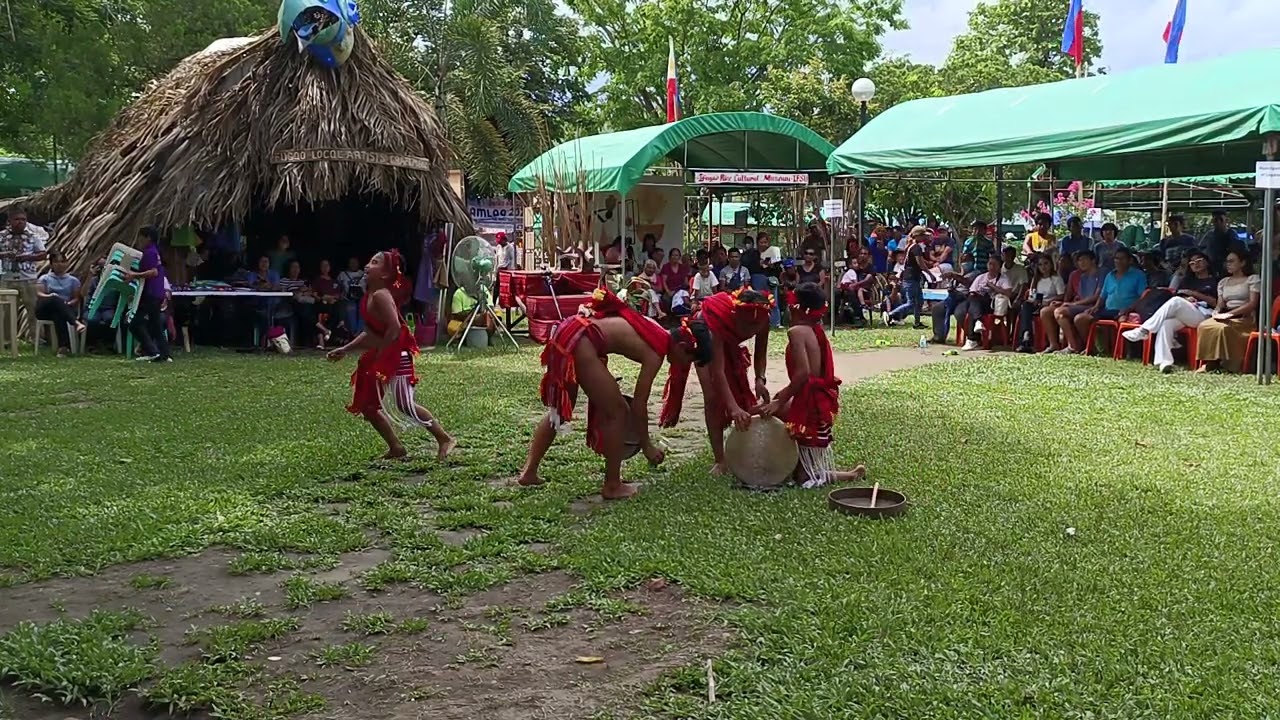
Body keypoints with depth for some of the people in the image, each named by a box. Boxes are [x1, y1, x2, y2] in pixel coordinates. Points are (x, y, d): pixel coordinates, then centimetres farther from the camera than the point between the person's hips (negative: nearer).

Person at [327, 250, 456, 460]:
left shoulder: (380, 295, -18)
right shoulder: (369, 296, 12)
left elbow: (394, 328, -27)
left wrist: (379, 354, -19)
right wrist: (345, 349, 18)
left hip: (396, 357, -10)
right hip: (381, 359, 10)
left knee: (404, 406, -11)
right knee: (367, 406, 11)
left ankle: (444, 439, -1)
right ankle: (396, 447, 18)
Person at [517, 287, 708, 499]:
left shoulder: (656, 332, 18)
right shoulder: (656, 352, -6)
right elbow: (639, 404, -4)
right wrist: (647, 445, 8)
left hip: (566, 330, 10)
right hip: (579, 341, -10)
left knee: (559, 409, 22)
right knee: (616, 412, 2)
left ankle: (529, 472, 26)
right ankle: (612, 487, 10)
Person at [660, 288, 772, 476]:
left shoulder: (762, 319, -34)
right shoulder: (718, 318, -47)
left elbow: (761, 353, -19)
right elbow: (717, 372, -52)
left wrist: (759, 379, -39)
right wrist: (733, 408, -62)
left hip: (729, 343, 5)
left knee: (742, 392, 3)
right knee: (713, 397, -14)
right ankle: (720, 460, -12)